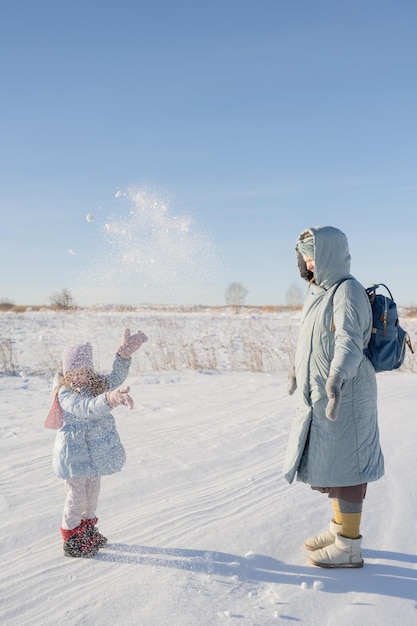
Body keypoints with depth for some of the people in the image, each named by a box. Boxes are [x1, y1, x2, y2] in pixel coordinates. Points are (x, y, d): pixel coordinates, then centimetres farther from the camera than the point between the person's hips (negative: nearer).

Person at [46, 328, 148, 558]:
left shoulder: (95, 385, -1)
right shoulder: (66, 395, -24)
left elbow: (115, 379, -10)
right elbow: (88, 408, -42)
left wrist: (125, 352, -26)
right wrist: (109, 399, -63)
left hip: (94, 452, 8)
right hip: (75, 454, -7)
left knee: (92, 493, 23)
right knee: (76, 497, 6)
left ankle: (88, 530, 44)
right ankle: (72, 541, 26)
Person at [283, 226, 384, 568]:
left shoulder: (348, 290, -17)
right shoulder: (319, 291, 12)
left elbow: (349, 340, -34)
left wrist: (337, 376, -50)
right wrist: (298, 367, 38)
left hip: (343, 396, -10)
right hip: (319, 396, 10)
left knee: (343, 465, -1)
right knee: (329, 463, 19)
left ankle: (349, 547, 14)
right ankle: (340, 527, 36)